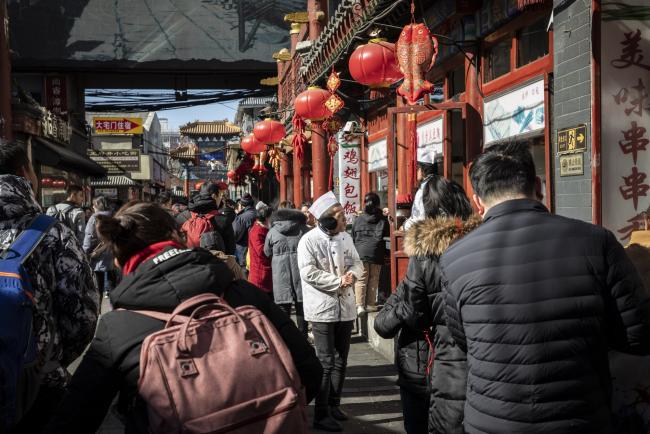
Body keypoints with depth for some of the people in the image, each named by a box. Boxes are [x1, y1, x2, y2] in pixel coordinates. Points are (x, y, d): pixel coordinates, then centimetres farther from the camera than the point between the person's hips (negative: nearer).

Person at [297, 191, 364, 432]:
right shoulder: (309, 240, -15)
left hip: (345, 307, 7)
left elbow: (357, 262, 10)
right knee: (325, 362, -2)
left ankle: (334, 405, 31)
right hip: (322, 308, -7)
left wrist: (352, 274, -13)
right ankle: (321, 414, 9)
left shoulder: (346, 238, 5)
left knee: (340, 360, 16)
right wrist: (339, 281, -19)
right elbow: (308, 273, -21)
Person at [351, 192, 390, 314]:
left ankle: (360, 305, -4)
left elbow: (352, 239, 10)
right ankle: (370, 304, 11)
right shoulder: (383, 220, 2)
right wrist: (386, 254, 12)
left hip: (360, 254, 0)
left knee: (361, 280, 1)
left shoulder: (358, 220, 5)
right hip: (377, 255, 0)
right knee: (373, 280, 8)